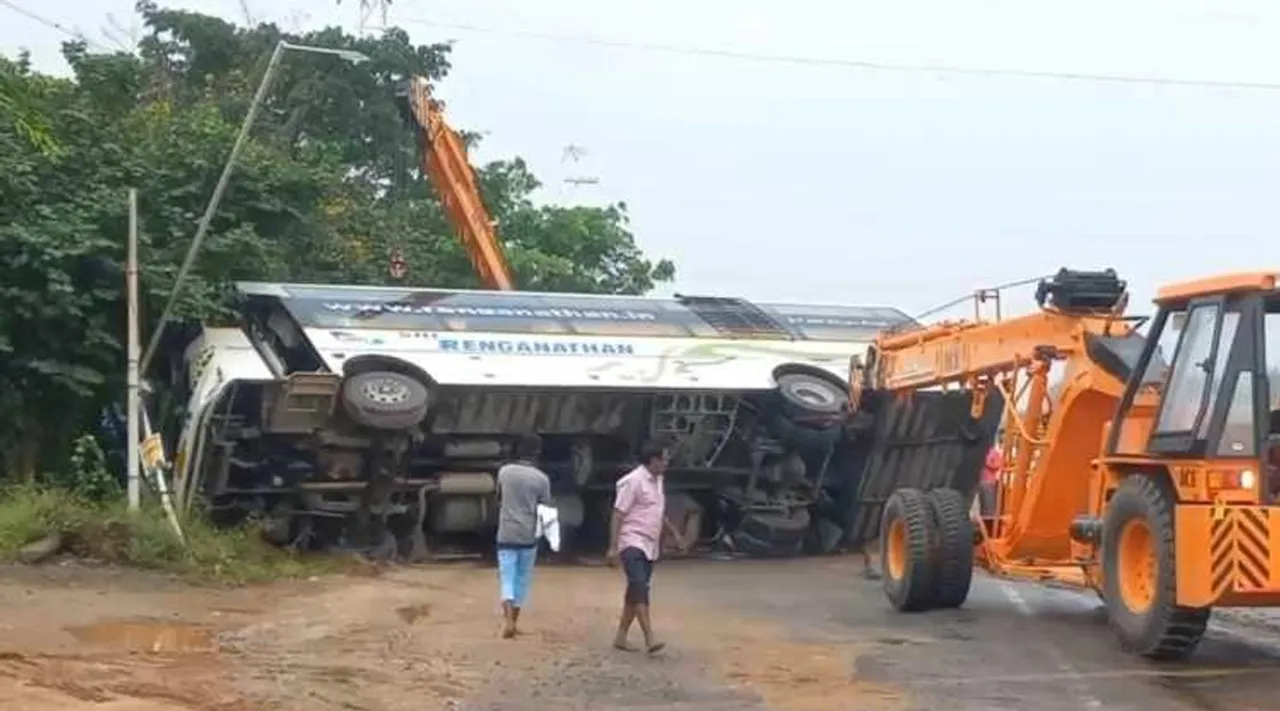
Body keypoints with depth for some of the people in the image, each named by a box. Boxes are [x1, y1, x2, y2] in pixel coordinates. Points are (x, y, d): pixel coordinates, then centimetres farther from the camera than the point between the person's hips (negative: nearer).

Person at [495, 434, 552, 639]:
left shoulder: (504, 471, 0)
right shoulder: (541, 479, -6)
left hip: (506, 534, 1)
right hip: (528, 535, -1)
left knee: (507, 578, 1)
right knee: (522, 579, 12)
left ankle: (508, 619, -21)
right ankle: (513, 623, 17)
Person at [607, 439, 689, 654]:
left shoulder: (657, 481, 14)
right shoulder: (634, 481, -12)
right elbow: (618, 515, -14)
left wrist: (675, 534, 24)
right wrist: (613, 547, -19)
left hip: (650, 546, 9)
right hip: (632, 543, -9)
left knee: (636, 591, 9)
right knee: (639, 588, -18)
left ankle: (621, 636, 16)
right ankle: (650, 639, -27)